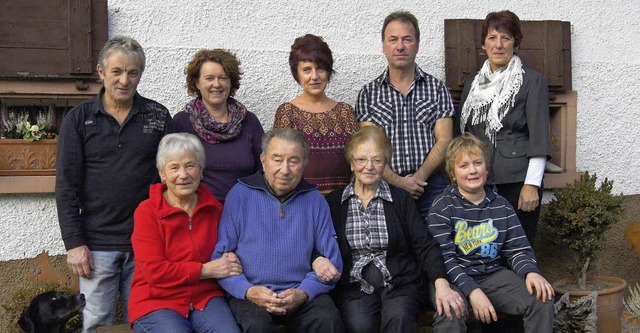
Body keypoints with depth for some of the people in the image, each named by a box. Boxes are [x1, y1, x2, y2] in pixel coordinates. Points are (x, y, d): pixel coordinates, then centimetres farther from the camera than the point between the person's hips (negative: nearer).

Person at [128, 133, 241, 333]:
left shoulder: (214, 208, 8)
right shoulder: (147, 211, -5)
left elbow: (226, 251, 25)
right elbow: (154, 271, -11)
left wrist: (229, 261, 0)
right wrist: (206, 270, -12)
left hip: (206, 299, 3)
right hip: (156, 302, -3)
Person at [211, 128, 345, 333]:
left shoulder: (315, 200, 9)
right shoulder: (240, 195, 4)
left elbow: (332, 261, 8)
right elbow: (219, 256, 1)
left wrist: (303, 293, -9)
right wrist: (248, 291, -14)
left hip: (304, 294, 2)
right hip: (251, 294, -2)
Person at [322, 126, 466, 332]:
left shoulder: (401, 199, 8)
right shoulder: (333, 203, 9)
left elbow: (424, 246, 1)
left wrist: (441, 283, -14)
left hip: (399, 284, 1)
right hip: (354, 287, 0)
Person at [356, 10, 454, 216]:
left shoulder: (437, 88, 8)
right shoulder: (368, 93, 7)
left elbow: (443, 141, 0)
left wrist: (419, 177, -13)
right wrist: (397, 181, -14)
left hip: (431, 186, 0)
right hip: (385, 187, 0)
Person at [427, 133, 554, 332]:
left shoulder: (501, 206, 9)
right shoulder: (442, 207, -5)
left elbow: (517, 249, 9)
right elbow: (444, 257, -13)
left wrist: (531, 271, -14)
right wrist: (472, 291, -24)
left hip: (494, 274, 4)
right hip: (456, 279, -4)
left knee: (543, 299, -16)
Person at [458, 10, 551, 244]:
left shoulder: (532, 81, 0)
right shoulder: (473, 84, 15)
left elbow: (539, 137, -6)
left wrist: (532, 184, -12)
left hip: (517, 181, -4)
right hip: (478, 183, 4)